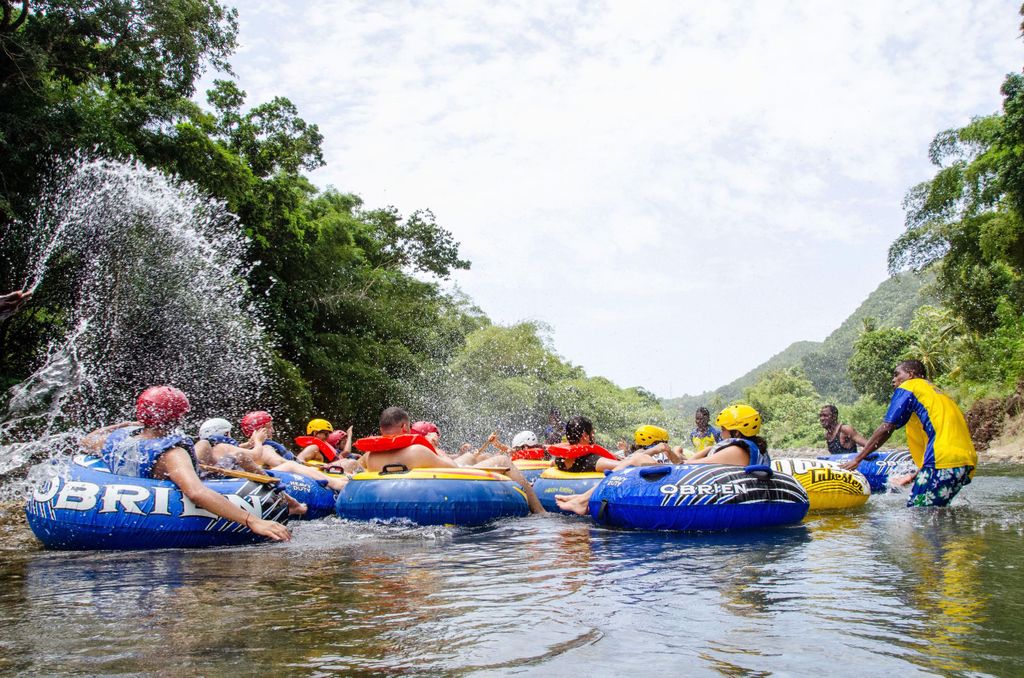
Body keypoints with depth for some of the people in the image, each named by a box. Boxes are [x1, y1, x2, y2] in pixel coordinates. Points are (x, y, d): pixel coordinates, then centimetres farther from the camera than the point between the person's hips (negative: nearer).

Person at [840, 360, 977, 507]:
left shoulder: (908, 387, 7)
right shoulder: (937, 393, 32)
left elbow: (886, 429, -1)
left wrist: (857, 459, 1)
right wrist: (914, 476, 33)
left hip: (945, 461, -8)